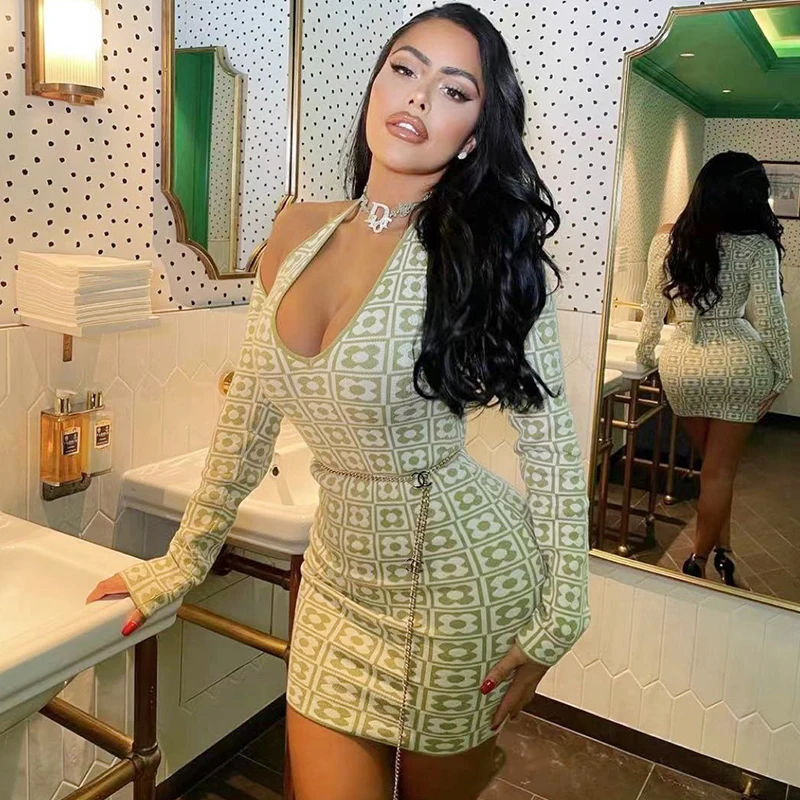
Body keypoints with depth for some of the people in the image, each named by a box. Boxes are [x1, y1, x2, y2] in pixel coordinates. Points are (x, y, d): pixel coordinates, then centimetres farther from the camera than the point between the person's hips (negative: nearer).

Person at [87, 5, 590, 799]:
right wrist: (182, 560, 11)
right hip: (339, 580, 4)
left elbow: (549, 443, -8)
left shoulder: (486, 253, -14)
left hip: (463, 579, -3)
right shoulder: (297, 232, -1)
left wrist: (558, 614, -8)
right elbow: (247, 413, 6)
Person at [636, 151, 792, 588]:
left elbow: (653, 308, 8)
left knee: (711, 463, 19)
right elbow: (769, 316, -7)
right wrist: (782, 372, 3)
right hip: (737, 362, -3)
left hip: (680, 364, 3)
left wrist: (645, 353, 21)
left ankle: (721, 553, 21)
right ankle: (698, 561, 15)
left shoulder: (667, 239, 1)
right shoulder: (756, 245, -9)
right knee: (721, 470, 7)